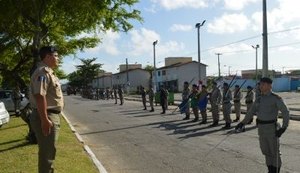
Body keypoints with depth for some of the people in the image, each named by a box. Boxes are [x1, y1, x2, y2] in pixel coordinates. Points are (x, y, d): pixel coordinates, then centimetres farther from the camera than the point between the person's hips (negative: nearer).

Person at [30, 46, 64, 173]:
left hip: (52, 116, 11)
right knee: (47, 151, -2)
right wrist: (45, 120, -28)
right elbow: (39, 96, -26)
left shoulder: (48, 71, 16)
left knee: (49, 150, 21)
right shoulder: (43, 71, -17)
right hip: (46, 117, -11)